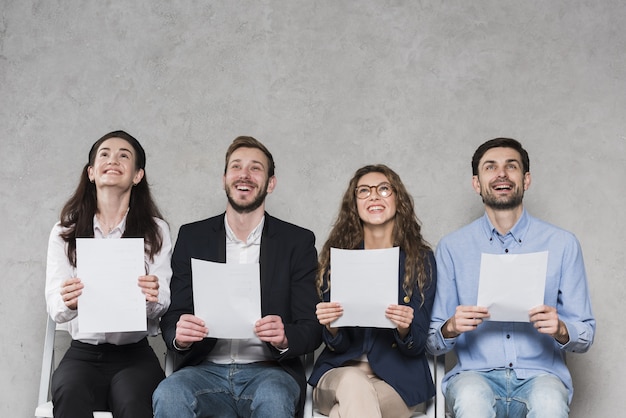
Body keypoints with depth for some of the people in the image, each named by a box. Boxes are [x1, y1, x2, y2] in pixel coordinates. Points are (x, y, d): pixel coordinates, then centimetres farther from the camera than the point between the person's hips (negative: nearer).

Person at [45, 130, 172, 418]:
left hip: (135, 354, 0)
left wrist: (153, 299, -27)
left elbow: (162, 305, -3)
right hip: (83, 353, 1)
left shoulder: (156, 230, 5)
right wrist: (68, 303, -27)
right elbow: (55, 310, -2)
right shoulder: (65, 232, 7)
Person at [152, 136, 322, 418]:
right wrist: (179, 336, -16)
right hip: (206, 370, 1)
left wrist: (284, 339, -20)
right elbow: (171, 318, 8)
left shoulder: (298, 242, 6)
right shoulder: (192, 237, 11)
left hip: (269, 370, 0)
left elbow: (312, 330, 3)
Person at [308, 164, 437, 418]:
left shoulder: (421, 260, 0)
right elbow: (337, 345, 1)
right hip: (339, 371, 2)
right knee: (353, 382, -33)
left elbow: (416, 346, -2)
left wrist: (404, 329, -23)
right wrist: (331, 327, -21)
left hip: (398, 380, -1)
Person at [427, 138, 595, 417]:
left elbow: (585, 336, 7)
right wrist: (450, 328, -16)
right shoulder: (452, 247, 5)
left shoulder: (562, 244, 5)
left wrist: (560, 330, -15)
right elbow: (433, 344, 6)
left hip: (540, 374, 0)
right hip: (475, 373, 0)